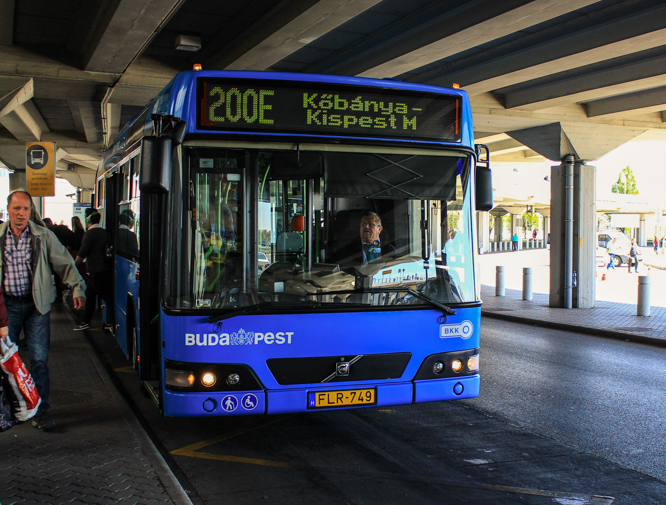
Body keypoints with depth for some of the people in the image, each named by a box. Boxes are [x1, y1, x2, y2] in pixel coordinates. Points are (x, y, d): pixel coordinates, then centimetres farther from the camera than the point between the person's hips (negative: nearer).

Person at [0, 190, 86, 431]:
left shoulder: (44, 236, 2)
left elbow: (65, 263, 3)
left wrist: (77, 288, -9)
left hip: (36, 305, -1)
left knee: (39, 359, 0)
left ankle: (40, 411, 8)